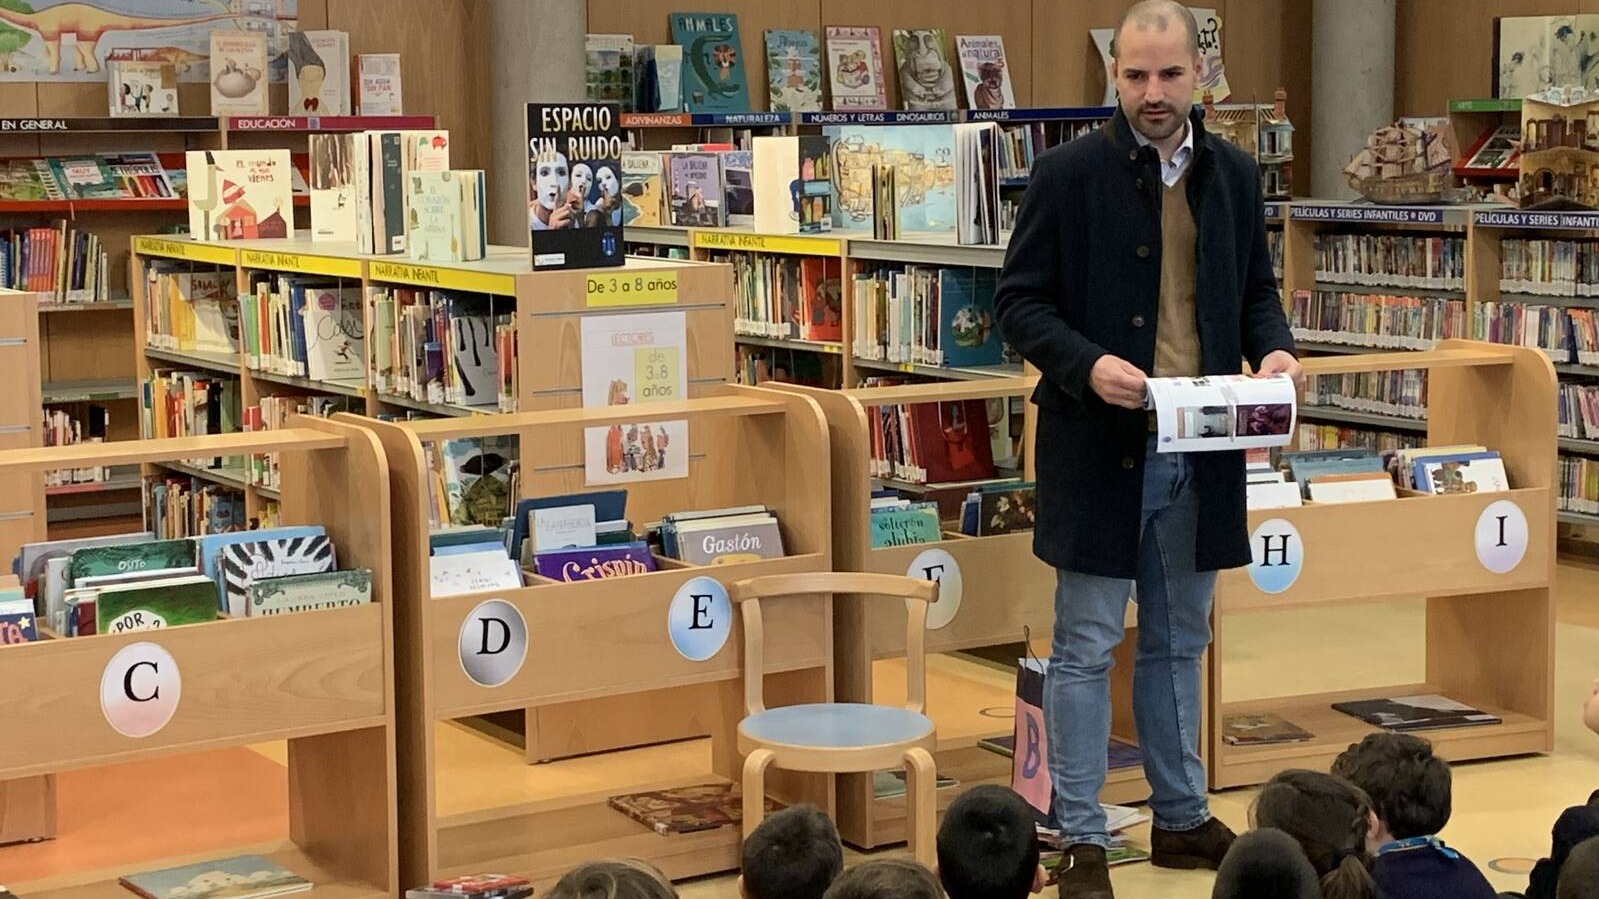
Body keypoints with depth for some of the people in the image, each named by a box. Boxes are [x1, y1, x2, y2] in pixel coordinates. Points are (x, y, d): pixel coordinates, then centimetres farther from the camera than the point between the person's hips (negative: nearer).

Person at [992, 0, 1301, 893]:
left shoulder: (1236, 175, 6)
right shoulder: (1069, 172, -7)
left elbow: (1256, 289, 16)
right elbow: (1019, 301, -6)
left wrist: (1274, 348, -5)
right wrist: (1086, 364, -22)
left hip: (1201, 451, 4)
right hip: (1100, 446, -4)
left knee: (1180, 643, 16)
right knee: (1087, 649, 1)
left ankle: (1183, 817, 28)